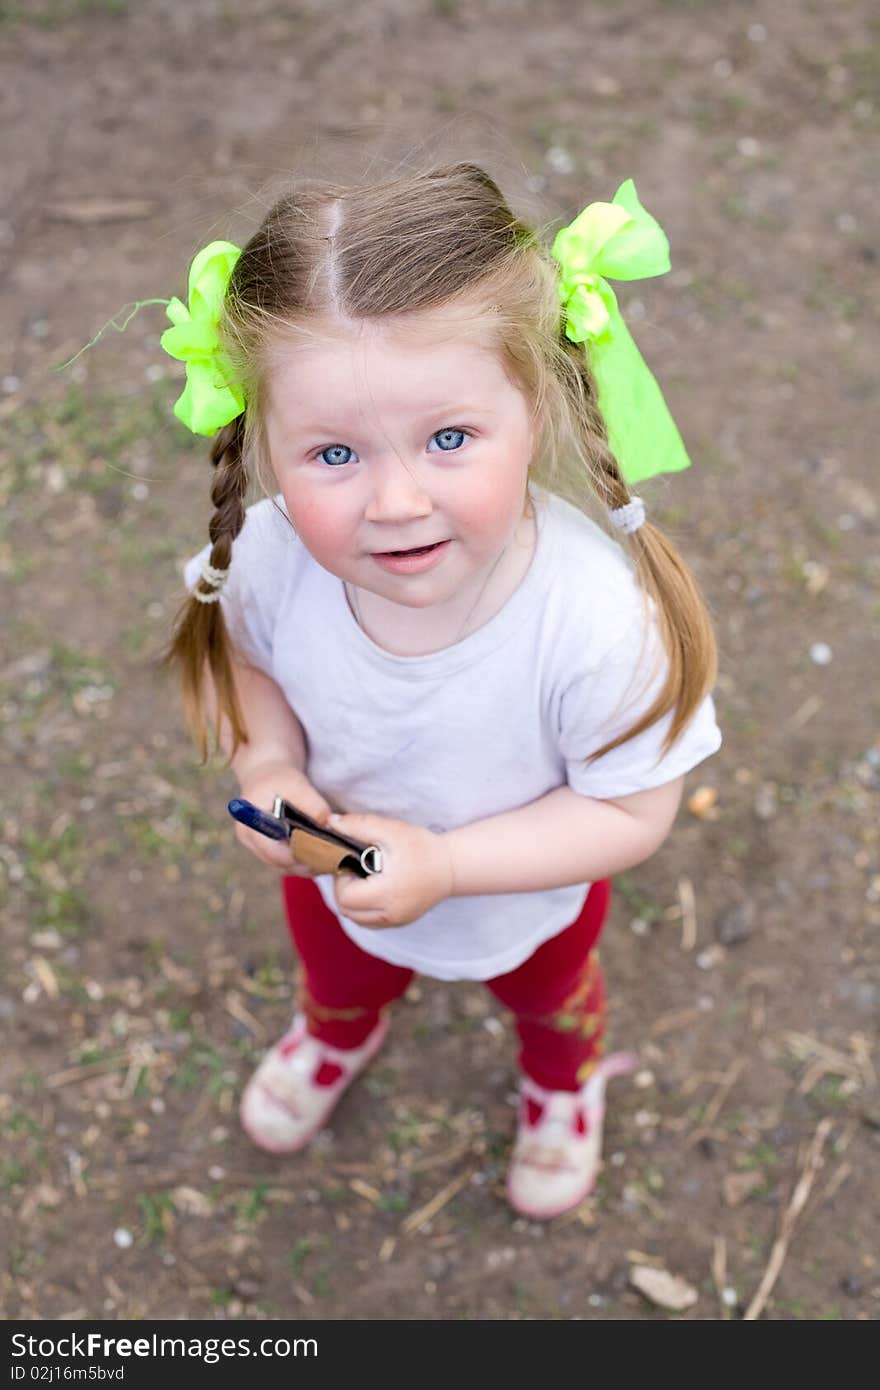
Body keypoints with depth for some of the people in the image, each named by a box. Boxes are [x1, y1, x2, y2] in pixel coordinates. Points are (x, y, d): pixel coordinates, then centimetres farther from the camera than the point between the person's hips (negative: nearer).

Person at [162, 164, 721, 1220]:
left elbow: (632, 814, -29)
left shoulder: (602, 623, -44)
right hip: (338, 873, 2)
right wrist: (266, 771, -28)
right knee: (337, 976, 38)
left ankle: (564, 1078, 73)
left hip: (528, 901, -2)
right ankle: (340, 1035, 76)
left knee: (548, 1000, 35)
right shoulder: (269, 559, -33)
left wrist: (443, 866, -37)